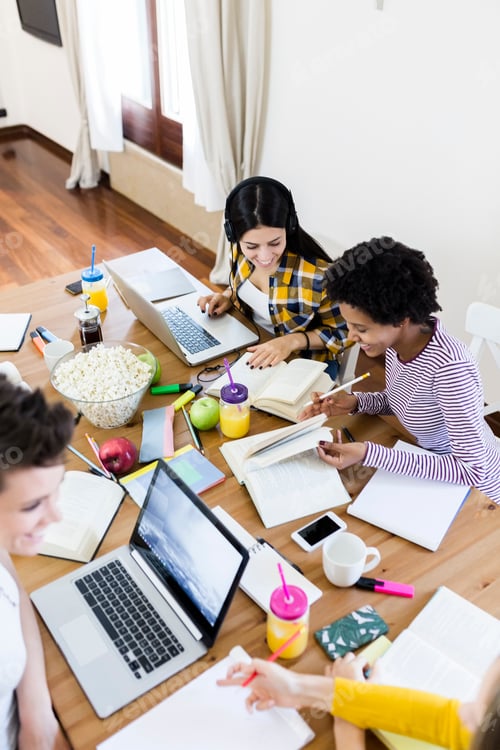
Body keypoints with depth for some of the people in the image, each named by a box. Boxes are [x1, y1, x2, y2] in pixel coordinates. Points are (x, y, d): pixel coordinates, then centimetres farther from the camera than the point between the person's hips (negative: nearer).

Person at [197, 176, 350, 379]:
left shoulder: (318, 275, -31)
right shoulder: (242, 250, -13)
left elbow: (343, 333, -15)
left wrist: (292, 341, -28)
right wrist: (227, 296, -9)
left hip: (302, 363, -4)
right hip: (250, 345, 5)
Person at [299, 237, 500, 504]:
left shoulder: (449, 367, -36)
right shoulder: (396, 338, -14)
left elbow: (472, 471, -32)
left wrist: (369, 454, -36)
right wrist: (355, 402, -14)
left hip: (474, 488, -6)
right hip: (435, 460, 6)